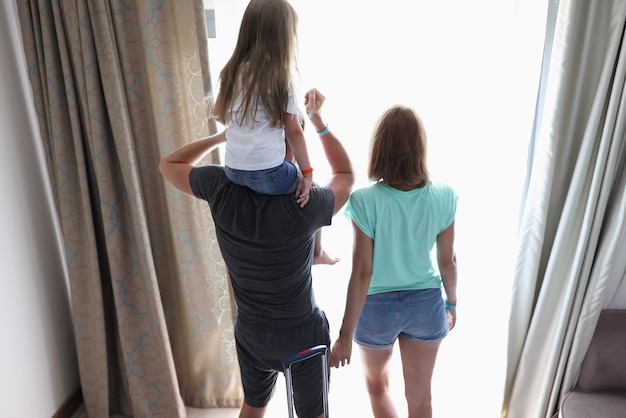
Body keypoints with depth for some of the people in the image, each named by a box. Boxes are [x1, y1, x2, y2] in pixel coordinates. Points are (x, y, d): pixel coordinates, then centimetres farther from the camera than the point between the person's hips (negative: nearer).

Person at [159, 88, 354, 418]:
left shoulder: (221, 187, -20)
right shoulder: (304, 205, -28)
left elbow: (168, 165, 2)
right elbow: (346, 175, -5)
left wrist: (224, 136, -4)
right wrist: (318, 120, -6)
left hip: (251, 333, 4)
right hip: (303, 335, -3)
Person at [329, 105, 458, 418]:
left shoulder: (365, 201, -23)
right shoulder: (443, 197, -13)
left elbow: (361, 273, -20)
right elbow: (448, 261, -3)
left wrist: (346, 334, -10)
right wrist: (452, 303, 15)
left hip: (377, 307, -2)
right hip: (426, 304, 3)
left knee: (377, 385, 27)